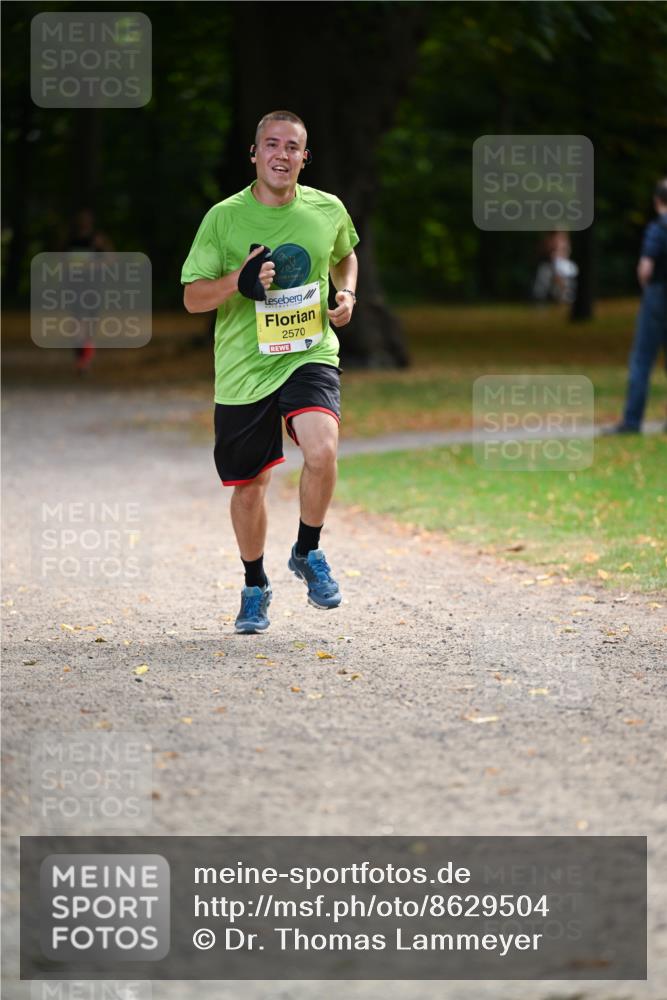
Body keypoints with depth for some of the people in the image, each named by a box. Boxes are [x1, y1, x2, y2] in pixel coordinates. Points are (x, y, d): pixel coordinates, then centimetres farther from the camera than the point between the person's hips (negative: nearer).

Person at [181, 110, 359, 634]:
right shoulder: (224, 217, -4)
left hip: (310, 356, 0)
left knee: (322, 451, -26)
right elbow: (192, 297, -2)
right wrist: (238, 281, -21)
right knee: (250, 484, 8)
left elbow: (345, 257, 24)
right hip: (243, 368, 0)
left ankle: (308, 552, 0)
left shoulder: (328, 210, 2)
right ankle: (255, 587, 32)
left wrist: (347, 296, 4)